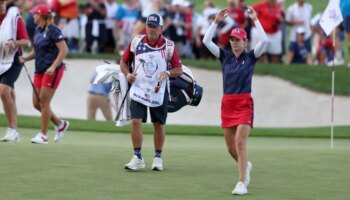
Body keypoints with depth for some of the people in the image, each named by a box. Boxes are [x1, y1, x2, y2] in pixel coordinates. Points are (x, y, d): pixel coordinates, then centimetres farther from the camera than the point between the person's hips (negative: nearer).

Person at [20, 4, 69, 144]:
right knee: (36, 103, 6)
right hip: (40, 70, 9)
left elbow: (64, 50, -16)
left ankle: (43, 135, 0)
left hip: (53, 71, -9)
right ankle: (60, 124, 22)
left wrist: (53, 66, -24)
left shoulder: (53, 30, -12)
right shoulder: (38, 30, 13)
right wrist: (26, 58, 2)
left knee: (44, 101, -8)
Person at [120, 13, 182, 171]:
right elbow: (124, 61, 10)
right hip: (138, 89, 0)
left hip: (159, 91, 0)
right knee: (135, 121, -11)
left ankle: (158, 157, 21)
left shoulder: (168, 46, -4)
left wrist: (167, 72, -21)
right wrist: (128, 74, -9)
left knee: (159, 125, 7)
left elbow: (179, 69, -1)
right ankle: (137, 157, -2)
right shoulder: (136, 41, -1)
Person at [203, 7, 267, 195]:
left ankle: (242, 183, -18)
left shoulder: (251, 57, 1)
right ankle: (246, 166, 40)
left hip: (244, 103, -4)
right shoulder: (225, 56, 9)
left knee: (240, 142, -18)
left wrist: (255, 20, -11)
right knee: (231, 147, 9)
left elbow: (264, 40, -13)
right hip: (227, 103, 4)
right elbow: (206, 41, 2)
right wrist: (216, 22, -3)